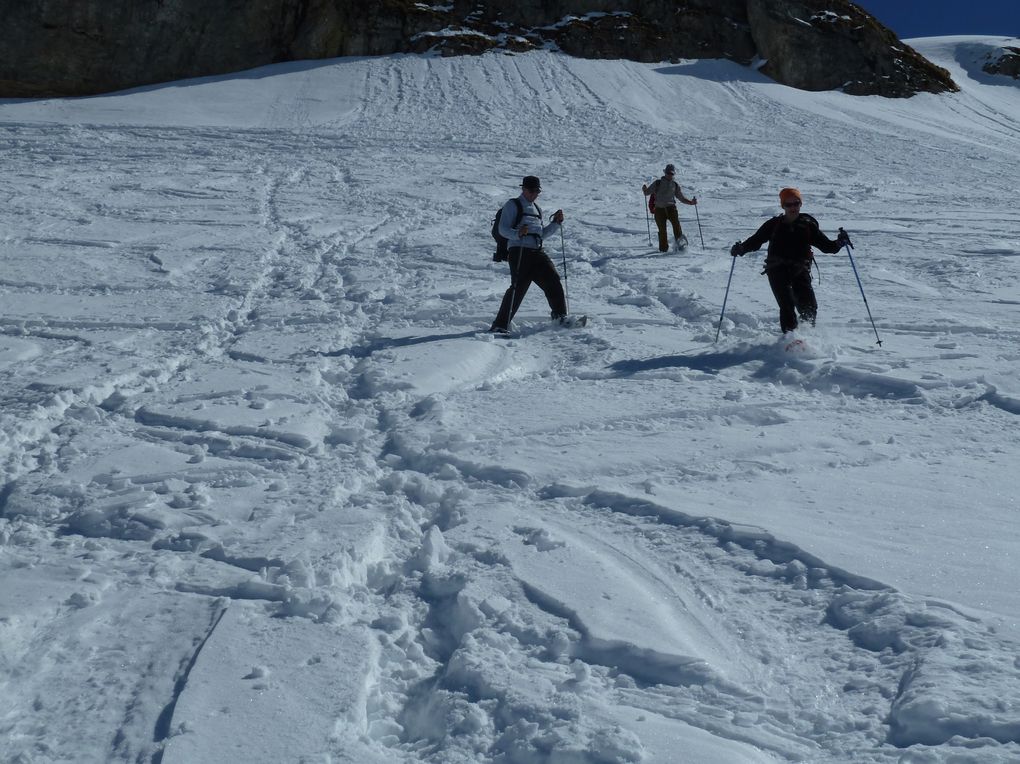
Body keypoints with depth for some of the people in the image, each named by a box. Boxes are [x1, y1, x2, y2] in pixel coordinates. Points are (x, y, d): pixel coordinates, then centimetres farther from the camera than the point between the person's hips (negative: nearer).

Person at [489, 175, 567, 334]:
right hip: (519, 250, -7)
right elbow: (503, 229, -4)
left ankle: (560, 317, 11)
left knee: (553, 279, -3)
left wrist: (556, 223, 16)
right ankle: (500, 325, -15)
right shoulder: (513, 205, 5)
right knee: (518, 286, -16)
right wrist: (517, 233, -24)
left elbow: (542, 234, 31)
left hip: (536, 251, 7)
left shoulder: (537, 209, 28)